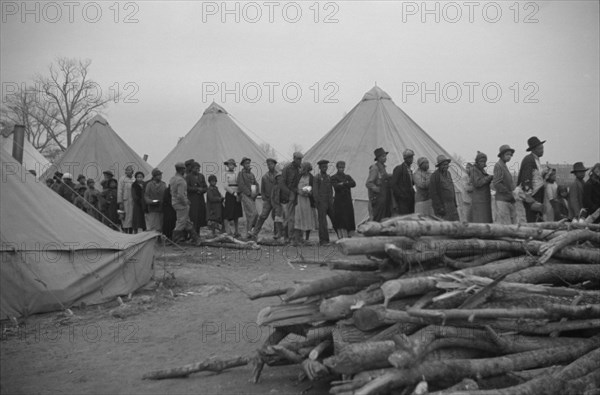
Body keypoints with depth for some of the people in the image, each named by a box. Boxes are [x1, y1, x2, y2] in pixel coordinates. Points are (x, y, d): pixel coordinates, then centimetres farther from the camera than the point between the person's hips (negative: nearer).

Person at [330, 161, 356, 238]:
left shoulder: (347, 176, 19)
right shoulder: (334, 177, 4)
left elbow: (354, 184, 1)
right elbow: (336, 187, -12)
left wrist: (343, 184, -9)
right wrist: (347, 184, -5)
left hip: (348, 201, 5)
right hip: (339, 202, -5)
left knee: (349, 219, 0)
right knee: (341, 220, -10)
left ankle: (348, 236, 3)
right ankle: (342, 238, -14)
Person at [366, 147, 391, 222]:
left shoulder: (382, 167, 16)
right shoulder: (375, 168, -12)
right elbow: (368, 184, -18)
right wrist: (379, 190, -18)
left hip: (384, 198, 9)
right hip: (378, 198, -9)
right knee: (378, 220, -8)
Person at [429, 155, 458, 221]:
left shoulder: (448, 173, 13)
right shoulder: (435, 175, -11)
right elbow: (433, 193, -15)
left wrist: (455, 204, 16)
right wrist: (439, 208, -18)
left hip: (451, 206, 7)